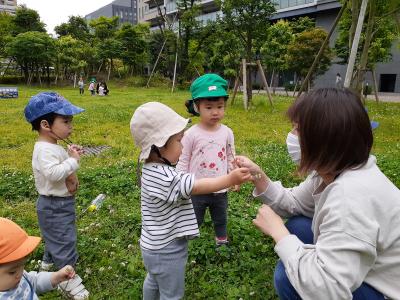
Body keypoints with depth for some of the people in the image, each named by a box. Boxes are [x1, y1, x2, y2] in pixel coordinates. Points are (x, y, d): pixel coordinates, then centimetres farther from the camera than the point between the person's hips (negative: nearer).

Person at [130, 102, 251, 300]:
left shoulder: (154, 169, -1)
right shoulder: (163, 177, -33)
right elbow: (197, 187, -33)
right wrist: (230, 179, -31)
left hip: (156, 245, 9)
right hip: (166, 250, -9)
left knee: (154, 280, 33)